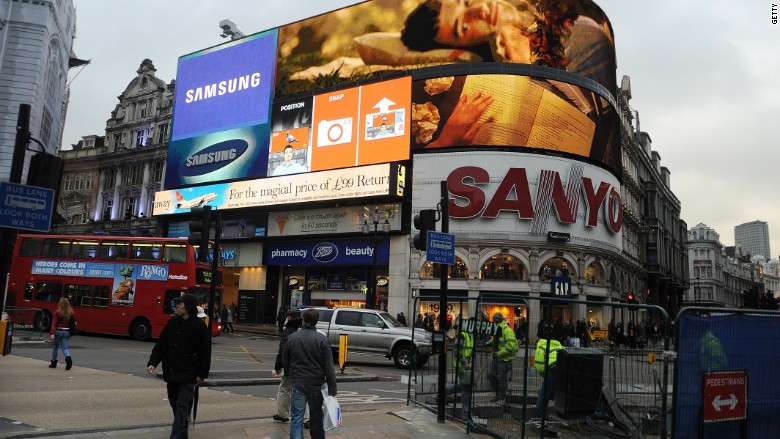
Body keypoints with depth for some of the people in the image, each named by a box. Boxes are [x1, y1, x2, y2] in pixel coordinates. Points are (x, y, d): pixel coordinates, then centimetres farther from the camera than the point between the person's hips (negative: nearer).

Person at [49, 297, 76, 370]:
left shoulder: (57, 312, -9)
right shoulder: (71, 313, -1)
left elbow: (54, 323, -15)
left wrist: (52, 333, -20)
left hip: (58, 331, -2)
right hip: (67, 332, 2)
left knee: (55, 347, 19)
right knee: (65, 348, 5)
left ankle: (54, 362, 28)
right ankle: (68, 358, -25)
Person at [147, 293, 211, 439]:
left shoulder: (200, 326, -10)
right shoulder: (173, 322, 4)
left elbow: (205, 352, -8)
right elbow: (161, 344, 7)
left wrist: (202, 374, -8)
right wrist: (153, 362, -2)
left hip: (188, 374, -6)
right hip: (171, 372, 6)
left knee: (182, 405, -7)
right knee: (174, 404, 14)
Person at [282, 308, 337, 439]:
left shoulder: (292, 338, -1)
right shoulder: (321, 339, -8)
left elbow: (284, 361, 8)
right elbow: (328, 365, -9)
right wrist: (332, 386, -5)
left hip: (297, 383, 1)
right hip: (315, 383, -1)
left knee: (297, 417, 4)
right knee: (316, 416, 14)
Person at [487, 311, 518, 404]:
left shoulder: (507, 330, -18)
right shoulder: (496, 329, 12)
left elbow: (511, 345, -27)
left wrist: (499, 353, -25)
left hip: (504, 359, -9)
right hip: (496, 358, 9)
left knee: (502, 378, 1)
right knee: (491, 375, 12)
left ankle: (502, 397, 18)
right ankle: (498, 393, 28)